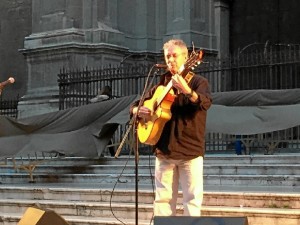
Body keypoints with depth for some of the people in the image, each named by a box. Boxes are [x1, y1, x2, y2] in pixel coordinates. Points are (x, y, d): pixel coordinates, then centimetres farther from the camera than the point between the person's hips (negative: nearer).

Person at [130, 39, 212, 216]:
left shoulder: (198, 82, 0)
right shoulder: (161, 85, 13)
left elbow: (206, 103, -22)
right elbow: (134, 106, 18)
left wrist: (187, 91, -40)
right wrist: (139, 111, -6)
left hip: (190, 150, -4)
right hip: (164, 150, 4)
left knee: (193, 198, -6)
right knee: (163, 198, 5)